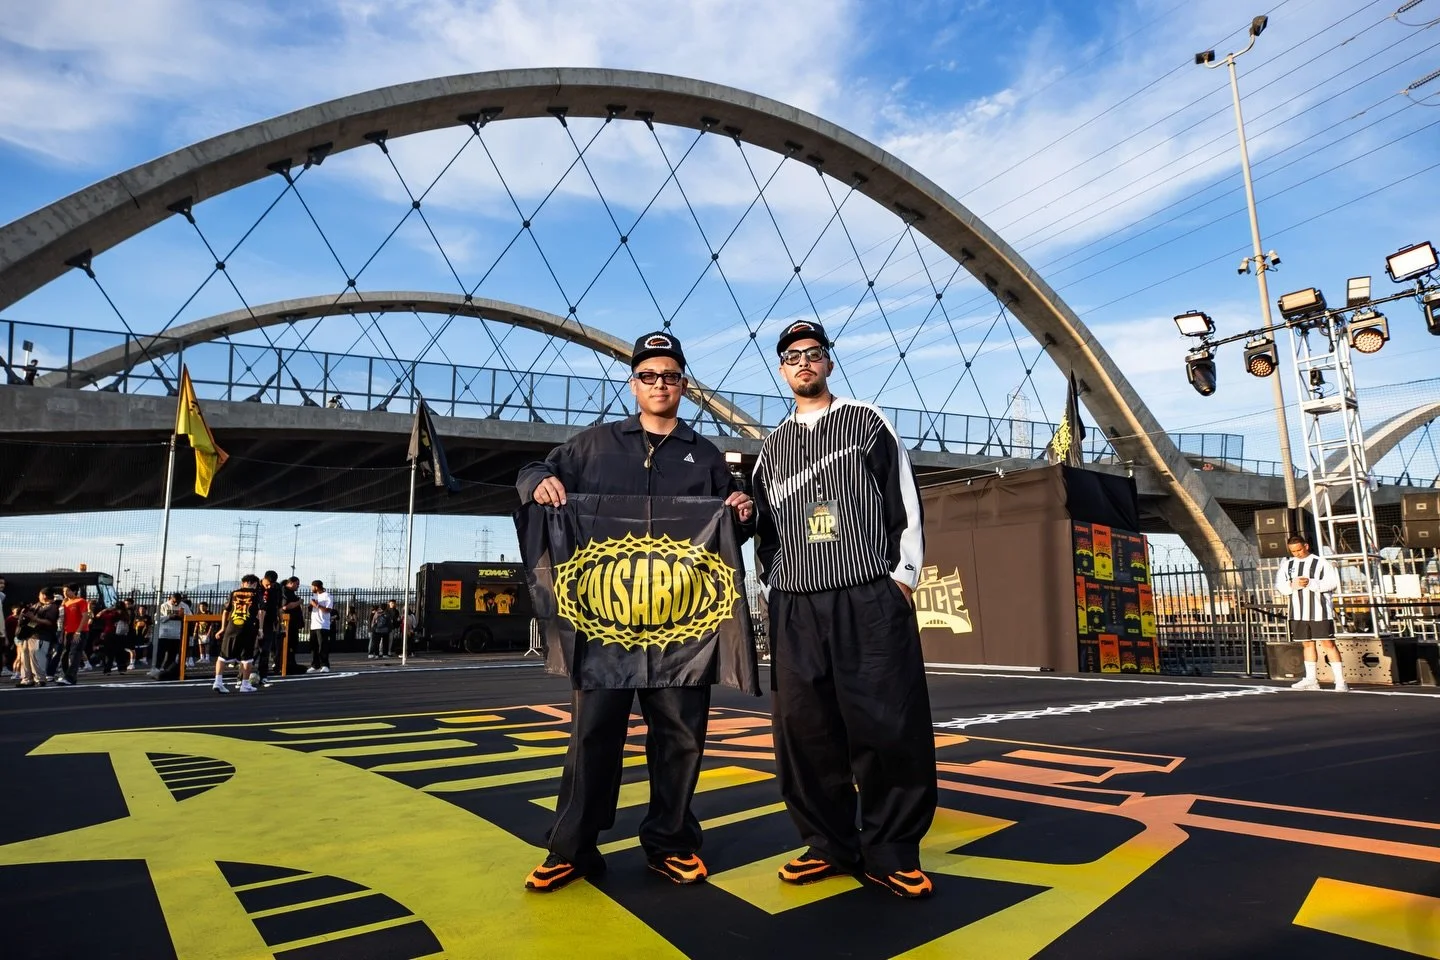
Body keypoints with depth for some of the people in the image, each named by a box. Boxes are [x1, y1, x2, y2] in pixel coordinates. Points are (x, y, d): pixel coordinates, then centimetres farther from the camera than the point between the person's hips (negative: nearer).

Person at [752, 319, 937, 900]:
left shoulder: (868, 422, 10)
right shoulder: (772, 448, 19)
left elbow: (905, 504, 5)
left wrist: (903, 577, -3)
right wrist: (774, 589, 11)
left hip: (871, 599, -3)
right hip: (794, 608, 4)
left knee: (890, 727, -5)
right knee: (804, 729, 3)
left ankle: (890, 853, 9)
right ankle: (830, 846, 17)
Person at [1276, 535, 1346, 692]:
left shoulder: (1320, 562, -4)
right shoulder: (1287, 565, 10)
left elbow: (1333, 583, -10)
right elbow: (1279, 587, 7)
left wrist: (1310, 583, -21)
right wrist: (1293, 585, -12)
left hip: (1320, 612, -5)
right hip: (1298, 614, 5)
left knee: (1328, 643, -3)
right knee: (1307, 644, 12)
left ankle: (1340, 680, 1)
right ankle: (1311, 680, 19)